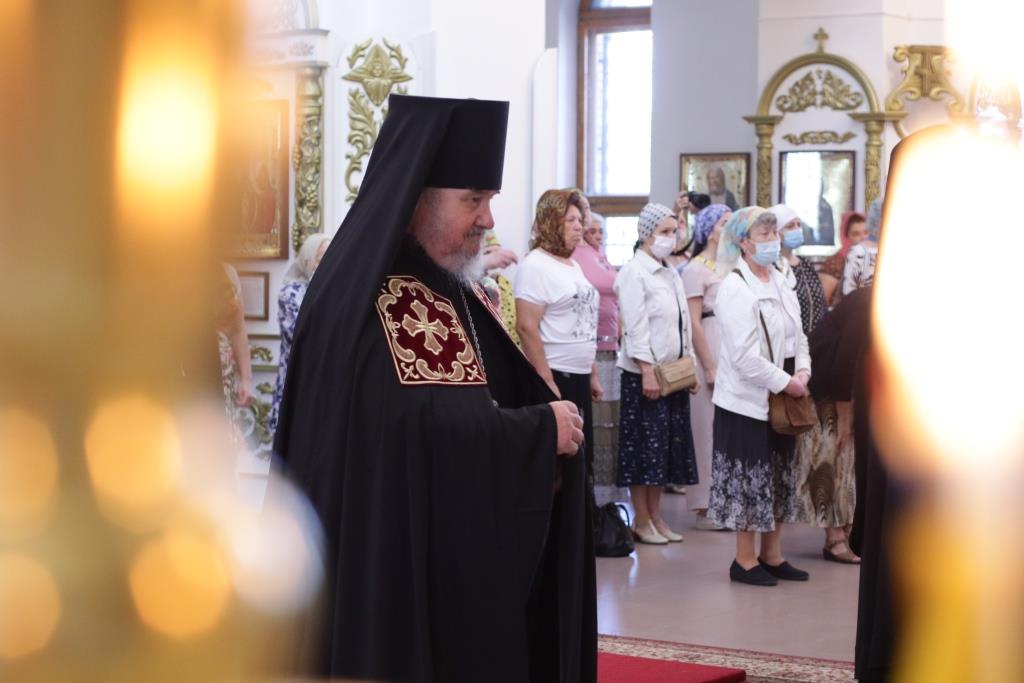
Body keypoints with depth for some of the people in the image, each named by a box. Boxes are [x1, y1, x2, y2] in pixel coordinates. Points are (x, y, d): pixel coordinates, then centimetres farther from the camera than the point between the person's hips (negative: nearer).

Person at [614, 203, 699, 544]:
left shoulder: (671, 273, 14)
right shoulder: (633, 273, -10)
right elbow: (635, 328, -16)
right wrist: (647, 371, -20)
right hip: (645, 373, -8)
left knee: (667, 445, 9)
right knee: (644, 446, -2)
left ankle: (655, 517, 17)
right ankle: (641, 521, 6)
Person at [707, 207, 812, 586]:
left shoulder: (779, 282, 10)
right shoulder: (735, 288, -16)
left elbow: (797, 336, 14)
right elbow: (745, 356, -21)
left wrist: (802, 372, -4)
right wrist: (786, 383, -17)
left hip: (780, 398, 8)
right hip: (747, 400, -8)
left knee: (779, 478, 14)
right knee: (749, 480, 0)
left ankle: (772, 555, 24)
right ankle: (745, 560, 10)